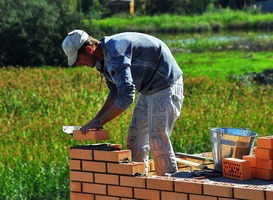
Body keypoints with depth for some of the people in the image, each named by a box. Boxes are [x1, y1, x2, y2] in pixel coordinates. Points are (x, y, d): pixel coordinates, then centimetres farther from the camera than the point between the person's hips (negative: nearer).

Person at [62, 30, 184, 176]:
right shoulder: (104, 59, 5)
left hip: (165, 87, -10)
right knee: (135, 142, 9)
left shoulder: (115, 53, -28)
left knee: (158, 144, -12)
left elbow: (126, 97, -31)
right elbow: (115, 92, 18)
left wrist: (100, 121, -24)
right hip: (148, 90, 10)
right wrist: (96, 119, 9)